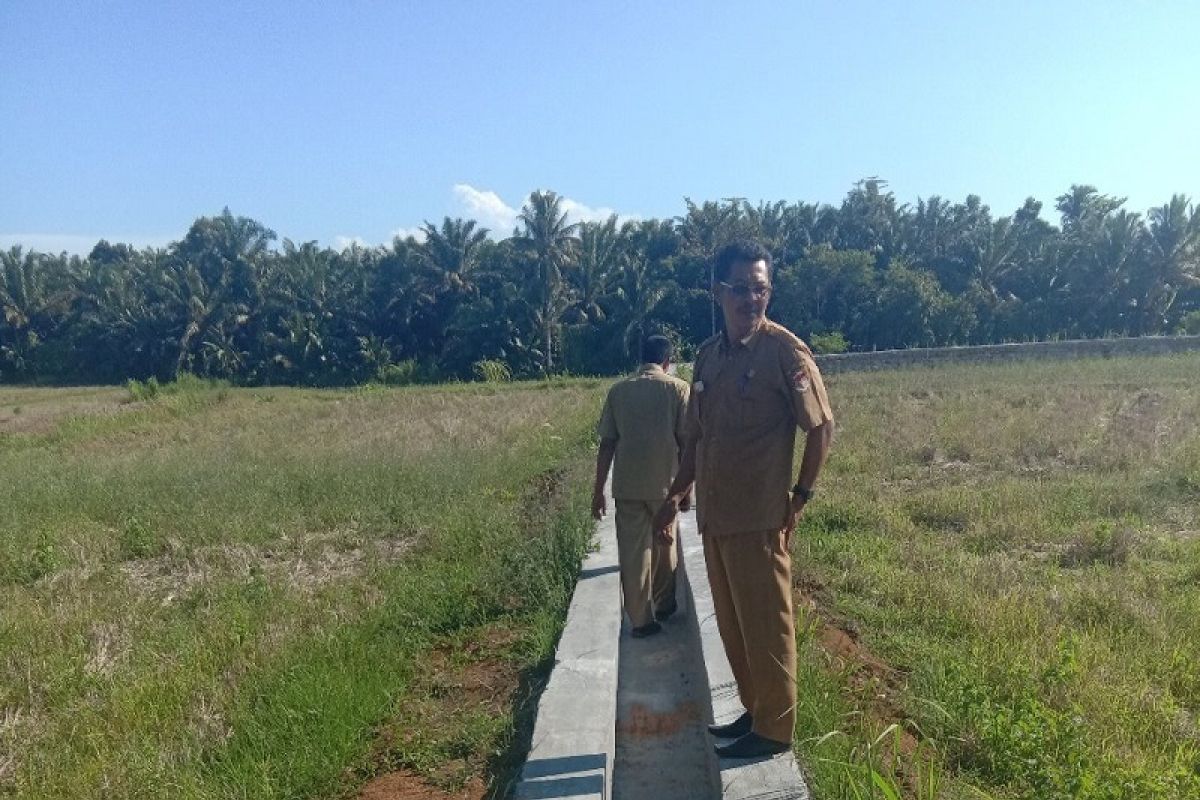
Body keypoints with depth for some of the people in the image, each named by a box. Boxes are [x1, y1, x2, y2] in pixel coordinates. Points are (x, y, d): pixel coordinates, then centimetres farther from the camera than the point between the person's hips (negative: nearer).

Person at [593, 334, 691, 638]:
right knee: (664, 546, 19)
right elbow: (685, 441, -5)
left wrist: (598, 490, 6)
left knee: (633, 551, 7)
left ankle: (641, 619, 10)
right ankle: (664, 606, 32)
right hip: (664, 482, 0)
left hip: (626, 485, 1)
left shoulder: (618, 390, 4)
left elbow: (606, 444, 1)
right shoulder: (677, 388, -2)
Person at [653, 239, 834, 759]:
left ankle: (774, 729, 21)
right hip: (714, 515, 7)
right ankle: (753, 710, 34)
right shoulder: (708, 356, 9)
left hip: (759, 517, -7)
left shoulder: (785, 352, -10)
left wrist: (802, 496, -8)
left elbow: (821, 427, -7)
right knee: (732, 624, 17)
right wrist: (676, 495, 14)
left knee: (766, 625, 5)